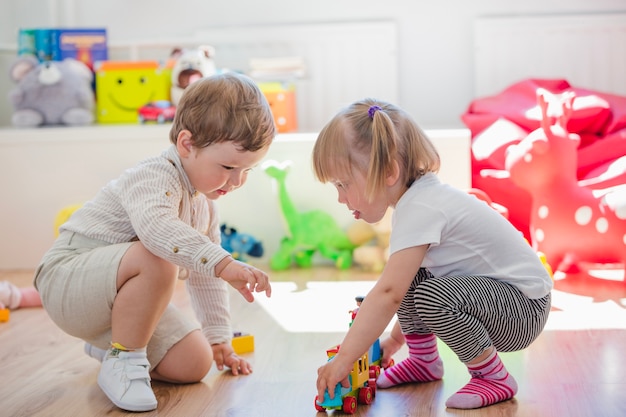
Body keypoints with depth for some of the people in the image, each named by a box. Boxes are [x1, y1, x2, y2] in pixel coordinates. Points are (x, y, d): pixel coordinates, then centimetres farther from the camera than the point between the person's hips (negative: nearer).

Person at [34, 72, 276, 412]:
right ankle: (122, 361, -19)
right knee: (156, 259, -37)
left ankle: (110, 342, 22)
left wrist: (219, 338, 18)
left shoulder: (204, 202, 8)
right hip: (68, 279, -9)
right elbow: (156, 227, -47)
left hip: (118, 295, 9)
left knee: (194, 363, -2)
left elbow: (204, 275, 18)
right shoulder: (155, 177, -22)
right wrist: (222, 262, -55)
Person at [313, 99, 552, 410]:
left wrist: (343, 359, -32)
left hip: (524, 310, -10)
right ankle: (424, 361, 21)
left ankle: (494, 378, -11)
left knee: (433, 296, -31)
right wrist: (395, 339, 20)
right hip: (487, 291, 10)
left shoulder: (420, 210, -25)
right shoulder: (420, 197, 5)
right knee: (405, 276, 6)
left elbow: (387, 294, -33)